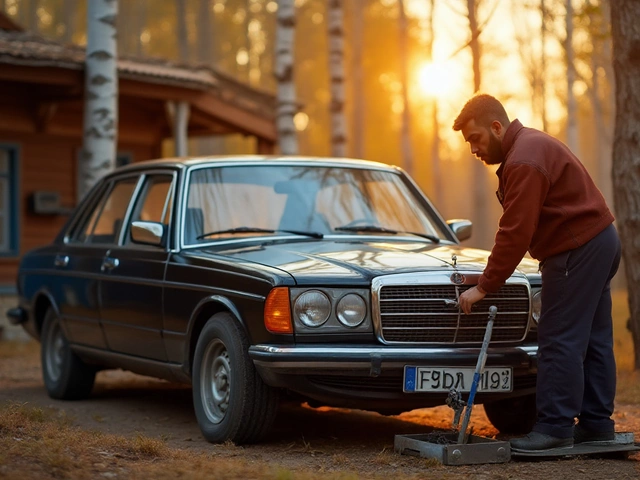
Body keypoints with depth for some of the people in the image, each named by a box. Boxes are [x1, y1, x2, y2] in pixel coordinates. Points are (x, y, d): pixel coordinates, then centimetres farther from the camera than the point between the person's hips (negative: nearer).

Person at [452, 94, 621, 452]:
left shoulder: (524, 161, -19)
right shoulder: (531, 144, 15)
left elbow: (515, 233, -23)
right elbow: (516, 228, 15)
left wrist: (485, 287, -16)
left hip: (577, 250, -11)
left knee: (560, 341, -8)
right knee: (592, 340, 13)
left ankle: (555, 428, -6)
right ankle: (597, 425, 18)